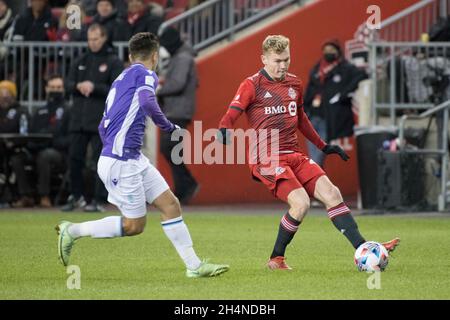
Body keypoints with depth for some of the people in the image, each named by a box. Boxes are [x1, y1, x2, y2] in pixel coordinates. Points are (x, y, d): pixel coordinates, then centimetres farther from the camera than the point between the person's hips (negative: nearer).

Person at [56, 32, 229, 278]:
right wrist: (168, 127, -14)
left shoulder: (121, 79, 18)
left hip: (133, 159, 9)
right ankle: (72, 231, 8)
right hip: (120, 162, -9)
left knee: (170, 204, 5)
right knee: (134, 225, -1)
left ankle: (194, 265, 5)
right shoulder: (145, 74, -7)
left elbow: (103, 127, 23)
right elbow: (147, 102, -29)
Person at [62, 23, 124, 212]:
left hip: (102, 121, -5)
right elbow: (67, 85, 13)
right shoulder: (81, 61, 16)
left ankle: (99, 200, -2)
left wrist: (94, 87, -17)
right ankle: (76, 197, 21)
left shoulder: (113, 62, 0)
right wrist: (78, 86, -9)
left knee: (100, 160, -6)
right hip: (78, 119, 5)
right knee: (74, 158, 7)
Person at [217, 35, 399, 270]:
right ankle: (276, 259, -5)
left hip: (294, 155, 6)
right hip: (267, 159, -6)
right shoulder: (252, 85, -3)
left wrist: (324, 146, 34)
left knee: (331, 193, -10)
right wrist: (224, 131, -34)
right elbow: (231, 115, -12)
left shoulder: (294, 84, 16)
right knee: (301, 202, -24)